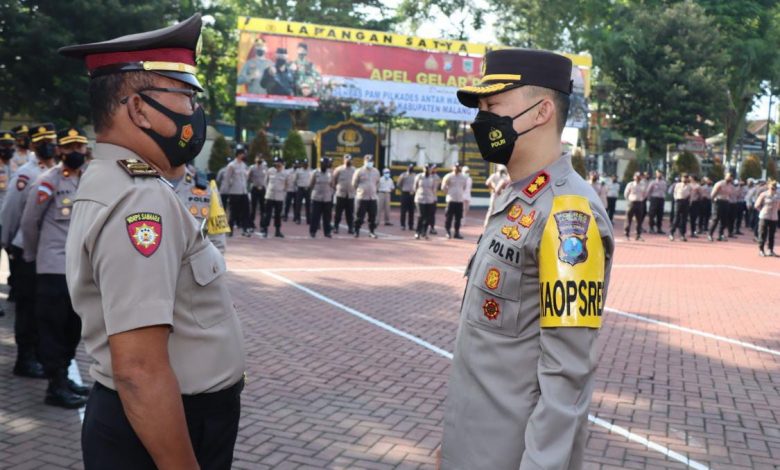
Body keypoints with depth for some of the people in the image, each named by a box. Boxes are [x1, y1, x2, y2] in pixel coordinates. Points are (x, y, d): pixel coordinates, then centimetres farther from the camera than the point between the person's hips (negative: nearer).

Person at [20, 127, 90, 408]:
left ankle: (63, 376, 26)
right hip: (54, 268, -6)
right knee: (53, 328, 0)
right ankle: (56, 387, 5)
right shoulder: (48, 181, -8)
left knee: (73, 327, 13)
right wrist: (33, 256, 6)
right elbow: (28, 223, -3)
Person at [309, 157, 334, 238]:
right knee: (315, 216, -2)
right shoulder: (315, 173, 1)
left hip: (327, 199, 2)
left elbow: (332, 185, 12)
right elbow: (310, 185, 3)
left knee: (327, 216, 3)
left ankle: (327, 232, 10)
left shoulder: (330, 174, 7)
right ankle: (313, 231, 6)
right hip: (316, 198, -2)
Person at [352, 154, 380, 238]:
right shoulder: (359, 171, -4)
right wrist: (358, 192, 9)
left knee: (373, 216, 3)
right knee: (359, 216, -2)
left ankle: (371, 231, 13)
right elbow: (354, 184, 3)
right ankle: (356, 231, 8)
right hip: (361, 197, -4)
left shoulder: (376, 171, 9)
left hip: (373, 198, 4)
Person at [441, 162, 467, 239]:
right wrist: (448, 193, -1)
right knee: (449, 217, -4)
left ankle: (457, 233, 12)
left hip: (460, 200, 4)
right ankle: (448, 232, 4)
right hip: (451, 200, -4)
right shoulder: (448, 176, -4)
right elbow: (443, 187, -3)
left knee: (458, 218, 6)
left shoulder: (463, 178, 11)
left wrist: (462, 195, 13)